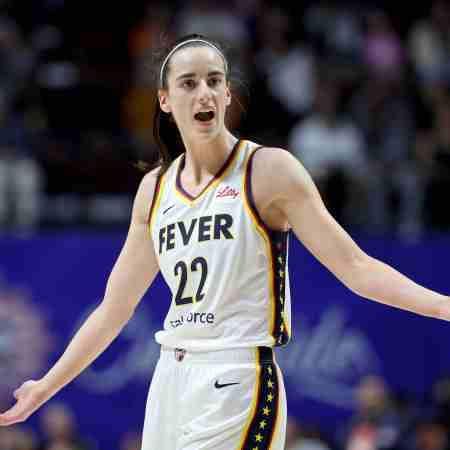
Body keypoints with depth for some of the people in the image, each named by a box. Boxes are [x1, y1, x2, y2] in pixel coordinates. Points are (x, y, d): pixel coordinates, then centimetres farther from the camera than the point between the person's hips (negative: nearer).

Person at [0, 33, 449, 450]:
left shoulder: (269, 170, -5)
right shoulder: (155, 189, 10)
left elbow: (354, 266, -10)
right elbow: (114, 308, 18)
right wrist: (45, 388, 20)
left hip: (236, 384, -6)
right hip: (169, 384, 6)